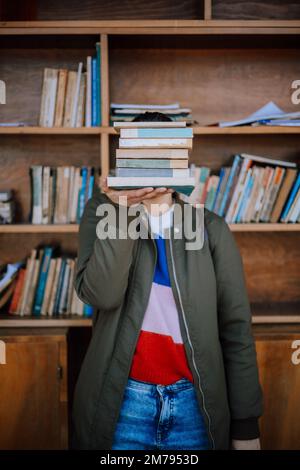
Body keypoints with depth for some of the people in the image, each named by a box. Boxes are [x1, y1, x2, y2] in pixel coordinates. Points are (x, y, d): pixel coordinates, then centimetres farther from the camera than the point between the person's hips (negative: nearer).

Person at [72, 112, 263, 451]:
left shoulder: (212, 228, 1)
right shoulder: (102, 214, 1)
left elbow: (236, 326, 0)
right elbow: (100, 294, -15)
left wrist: (246, 423, -1)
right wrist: (119, 210, -22)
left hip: (195, 400, 1)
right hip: (121, 399, 0)